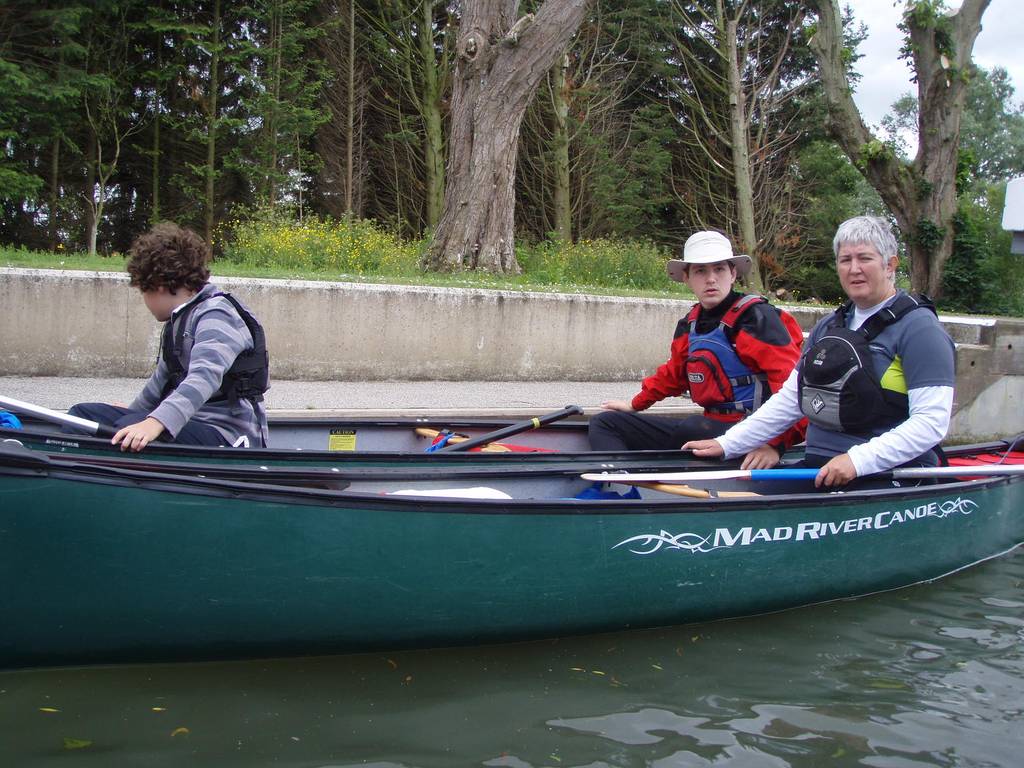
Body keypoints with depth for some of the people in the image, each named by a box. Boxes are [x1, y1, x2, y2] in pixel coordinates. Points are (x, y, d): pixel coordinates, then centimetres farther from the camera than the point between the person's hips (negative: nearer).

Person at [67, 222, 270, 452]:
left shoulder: (216, 315, -14)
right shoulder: (178, 320, 18)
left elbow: (204, 377, -32)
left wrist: (156, 422, -44)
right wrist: (134, 410, 46)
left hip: (225, 432, -10)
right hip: (185, 422, 10)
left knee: (128, 427, -33)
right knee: (83, 413, 5)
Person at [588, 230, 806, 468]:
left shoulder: (756, 317, -12)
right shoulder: (690, 324, 12)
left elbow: (791, 381, -21)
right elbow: (674, 374, 30)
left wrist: (776, 443, -29)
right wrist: (635, 404, 36)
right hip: (711, 426, 9)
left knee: (692, 427, -43)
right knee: (604, 423, 5)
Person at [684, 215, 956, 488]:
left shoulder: (919, 327, -6)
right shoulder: (829, 327, 19)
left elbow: (931, 422, -15)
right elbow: (790, 398, 20)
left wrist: (858, 460, -24)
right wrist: (728, 444, 12)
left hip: (888, 475, -7)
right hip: (818, 466, 7)